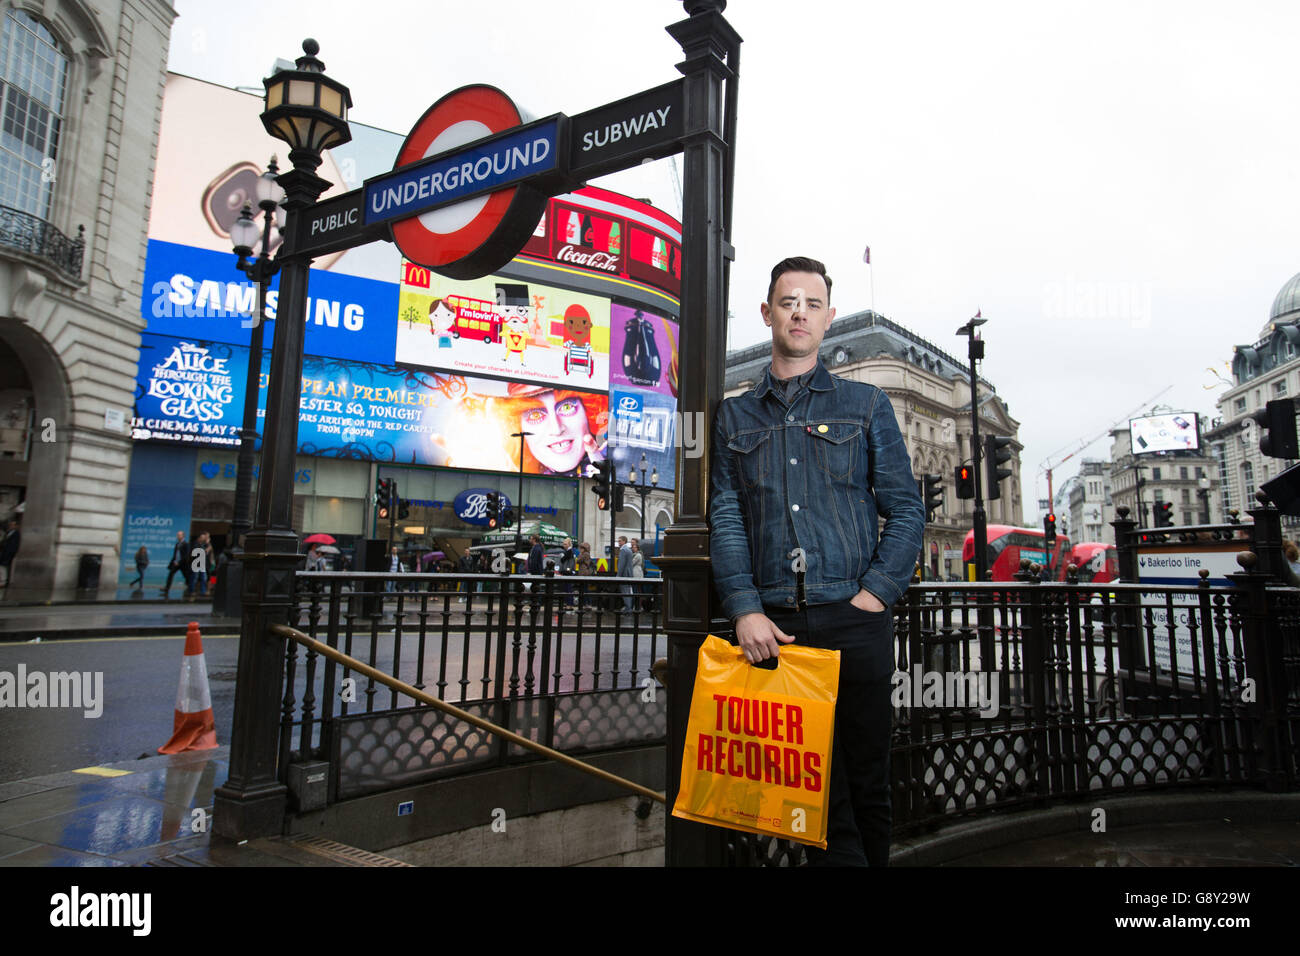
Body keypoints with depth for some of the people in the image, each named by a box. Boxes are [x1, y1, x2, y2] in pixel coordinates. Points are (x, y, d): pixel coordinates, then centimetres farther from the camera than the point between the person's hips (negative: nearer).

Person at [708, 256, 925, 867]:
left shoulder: (865, 404, 12)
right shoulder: (736, 416, 13)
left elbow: (905, 509, 7)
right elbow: (726, 518, 4)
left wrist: (876, 592, -6)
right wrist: (745, 609, -7)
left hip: (855, 619, 0)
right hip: (774, 625, 1)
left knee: (866, 781, 8)